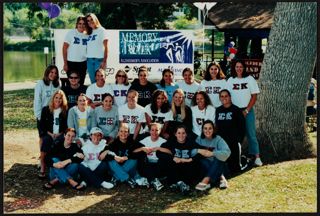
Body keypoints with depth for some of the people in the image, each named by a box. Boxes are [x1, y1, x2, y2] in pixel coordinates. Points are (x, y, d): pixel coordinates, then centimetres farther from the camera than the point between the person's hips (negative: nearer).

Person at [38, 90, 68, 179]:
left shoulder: (65, 111, 8)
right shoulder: (46, 109, 10)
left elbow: (67, 125, 7)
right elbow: (42, 124, 8)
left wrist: (60, 134, -7)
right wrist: (50, 133, -5)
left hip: (60, 135, -1)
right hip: (48, 134, 1)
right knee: (45, 141, -32)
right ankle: (42, 169, -26)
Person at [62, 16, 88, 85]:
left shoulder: (87, 35, 4)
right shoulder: (71, 33, -4)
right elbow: (64, 48, -3)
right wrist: (65, 63, -8)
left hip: (83, 63, 3)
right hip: (71, 63, -3)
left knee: (81, 83, 9)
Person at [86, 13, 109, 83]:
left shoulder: (101, 30, 1)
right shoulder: (89, 33, 17)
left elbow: (106, 47, -5)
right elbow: (87, 47, 14)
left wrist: (104, 61, -13)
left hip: (99, 59, -5)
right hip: (89, 60, 5)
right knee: (93, 81, 6)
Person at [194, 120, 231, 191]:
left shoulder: (218, 139, -5)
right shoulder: (199, 139, 2)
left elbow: (227, 152, -22)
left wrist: (212, 153, -31)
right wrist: (199, 151, -30)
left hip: (217, 166, -1)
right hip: (205, 167, 2)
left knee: (219, 159, -32)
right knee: (202, 160, -28)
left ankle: (205, 181, -41)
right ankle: (220, 178, -25)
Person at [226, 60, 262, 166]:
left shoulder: (250, 79, 1)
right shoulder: (230, 80, 7)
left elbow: (254, 96, -2)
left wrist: (246, 110, -9)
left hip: (247, 110, -2)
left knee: (251, 133, -3)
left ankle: (256, 156, 0)